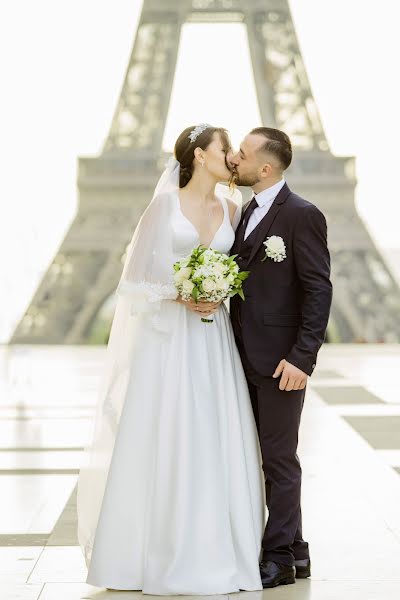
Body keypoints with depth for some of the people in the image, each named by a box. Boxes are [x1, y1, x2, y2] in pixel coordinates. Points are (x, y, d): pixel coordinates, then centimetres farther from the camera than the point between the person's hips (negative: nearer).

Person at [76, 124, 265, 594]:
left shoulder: (232, 209, 11)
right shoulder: (166, 203, 0)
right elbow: (139, 272, -1)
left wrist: (219, 296, -3)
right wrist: (179, 296, -12)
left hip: (212, 337, 4)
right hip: (166, 334, -3)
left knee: (214, 440, 1)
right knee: (158, 438, -2)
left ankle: (212, 549, 8)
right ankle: (153, 550, 7)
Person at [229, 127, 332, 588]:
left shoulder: (301, 216, -12)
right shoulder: (249, 213, 15)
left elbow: (318, 291, -15)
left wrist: (301, 358, -20)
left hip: (282, 360, -9)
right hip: (249, 359, 9)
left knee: (279, 459, -1)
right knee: (268, 458, 14)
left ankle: (279, 559, 8)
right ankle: (294, 550, 24)